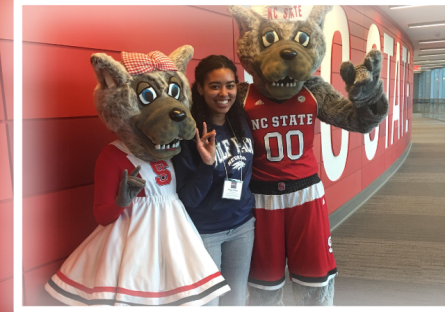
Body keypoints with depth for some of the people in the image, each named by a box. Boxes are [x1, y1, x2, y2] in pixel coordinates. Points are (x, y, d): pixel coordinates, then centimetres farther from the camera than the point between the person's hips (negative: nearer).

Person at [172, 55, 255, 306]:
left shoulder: (243, 122, -3)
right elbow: (188, 199, -17)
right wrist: (206, 164, -30)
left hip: (243, 226, 5)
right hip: (204, 232, -4)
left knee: (237, 301, 18)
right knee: (207, 302, 12)